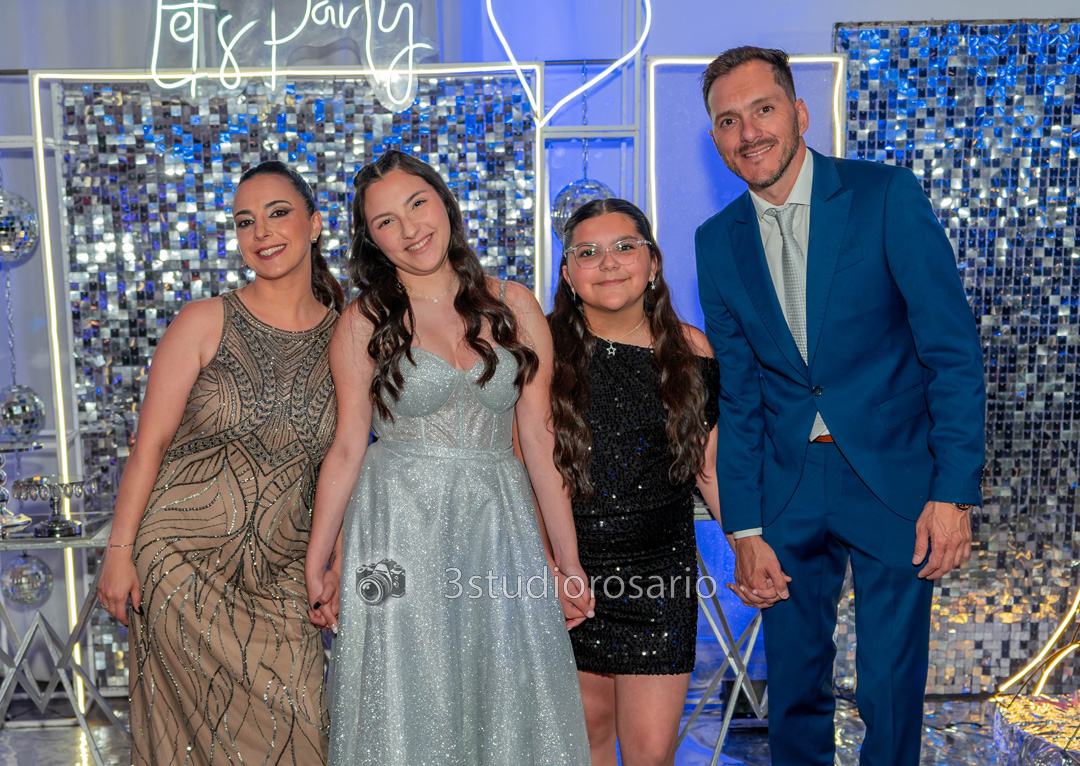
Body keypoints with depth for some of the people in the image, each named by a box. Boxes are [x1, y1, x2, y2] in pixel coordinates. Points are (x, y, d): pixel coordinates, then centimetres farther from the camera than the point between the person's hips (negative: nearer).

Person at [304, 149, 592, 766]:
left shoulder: (515, 306, 4)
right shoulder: (364, 323, 0)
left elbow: (540, 439, 3)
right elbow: (346, 449, 1)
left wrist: (568, 561, 3)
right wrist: (317, 566, 0)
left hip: (499, 525, 2)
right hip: (398, 533, -1)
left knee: (510, 710, 8)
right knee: (407, 714, 7)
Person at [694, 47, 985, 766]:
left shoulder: (888, 195, -7)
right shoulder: (718, 241, 3)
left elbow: (953, 348, -9)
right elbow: (737, 395, 5)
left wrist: (955, 491, -15)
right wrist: (745, 529, 2)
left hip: (895, 481, -3)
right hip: (786, 490, 3)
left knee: (890, 689, 5)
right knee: (794, 687, 12)